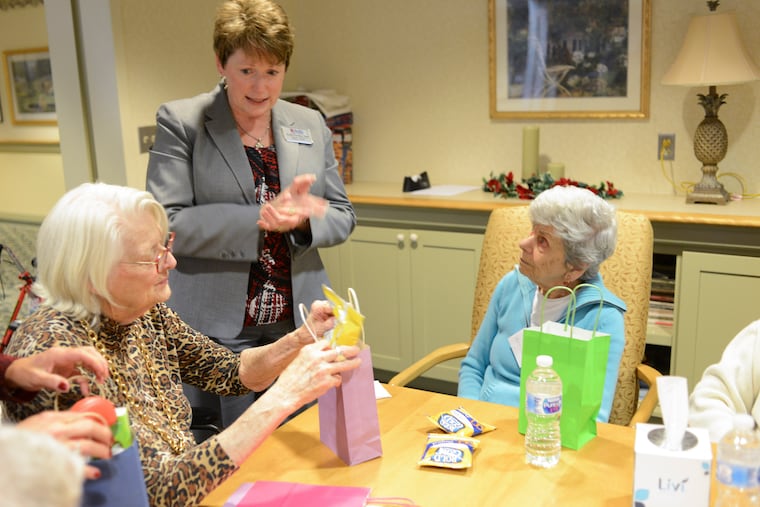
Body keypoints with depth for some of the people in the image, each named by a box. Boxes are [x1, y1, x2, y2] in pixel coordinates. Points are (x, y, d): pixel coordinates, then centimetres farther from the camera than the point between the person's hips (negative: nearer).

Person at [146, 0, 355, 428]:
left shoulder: (312, 126, 9)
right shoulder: (181, 122, -3)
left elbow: (342, 216, 10)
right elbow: (168, 223, -12)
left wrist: (301, 218, -12)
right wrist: (263, 218, -21)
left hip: (298, 324, 4)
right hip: (217, 328, -3)